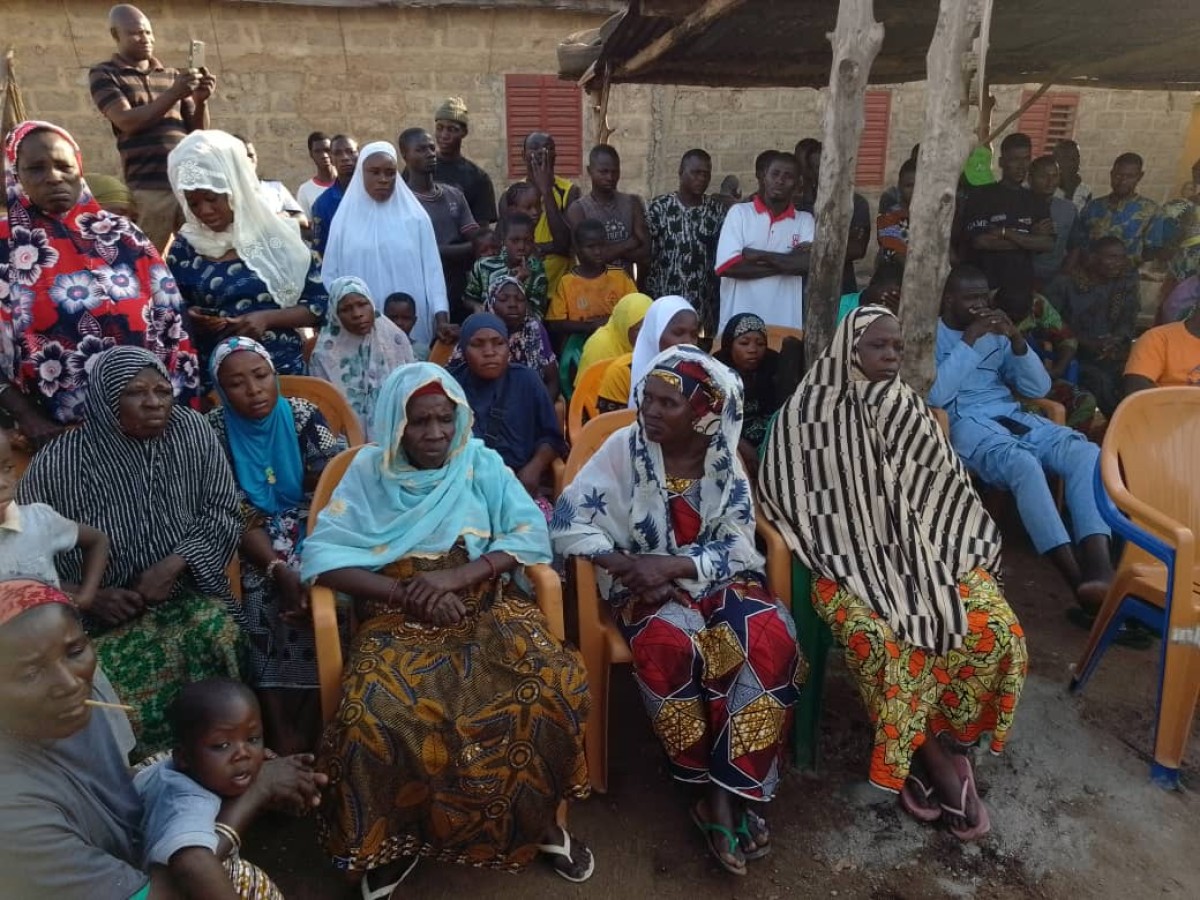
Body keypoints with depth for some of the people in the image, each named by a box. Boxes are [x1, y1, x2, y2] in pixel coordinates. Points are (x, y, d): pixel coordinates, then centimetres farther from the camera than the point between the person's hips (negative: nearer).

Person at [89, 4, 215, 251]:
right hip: (148, 189, -3)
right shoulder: (103, 75, 8)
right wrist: (173, 94, -16)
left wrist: (201, 101, -6)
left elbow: (197, 131, 14)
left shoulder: (173, 75, 17)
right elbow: (127, 121, -8)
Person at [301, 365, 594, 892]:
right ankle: (392, 836, 0)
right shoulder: (367, 471, 3)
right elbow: (322, 557, -6)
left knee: (556, 683, -25)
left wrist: (457, 576, -17)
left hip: (485, 605, 1)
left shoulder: (482, 463, 5)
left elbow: (532, 534, -3)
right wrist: (407, 592, -18)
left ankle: (538, 817, 1)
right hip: (398, 615, 0)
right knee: (371, 714, -30)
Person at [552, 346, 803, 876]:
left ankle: (734, 789, -16)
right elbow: (568, 524, -9)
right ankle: (716, 790, -14)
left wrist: (673, 564, -22)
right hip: (646, 587, -2)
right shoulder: (623, 448, -7)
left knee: (771, 637, -27)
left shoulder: (723, 461, -1)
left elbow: (737, 548, -5)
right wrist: (625, 564, -22)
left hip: (716, 580, 2)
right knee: (670, 644, -34)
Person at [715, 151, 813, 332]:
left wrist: (759, 255, -10)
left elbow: (809, 263, -8)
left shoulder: (805, 219, 10)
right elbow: (727, 266, -10)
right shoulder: (739, 212, 3)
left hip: (786, 324, 2)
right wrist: (786, 263, -7)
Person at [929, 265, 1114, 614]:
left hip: (1014, 418, 6)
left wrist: (1017, 340, 0)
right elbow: (934, 395, -11)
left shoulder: (996, 335, 23)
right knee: (1023, 464, -37)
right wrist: (968, 342, -10)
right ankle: (1078, 578, -38)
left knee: (1087, 453, -24)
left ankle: (1099, 567, -38)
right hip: (965, 424, -6)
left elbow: (1039, 388, 15)